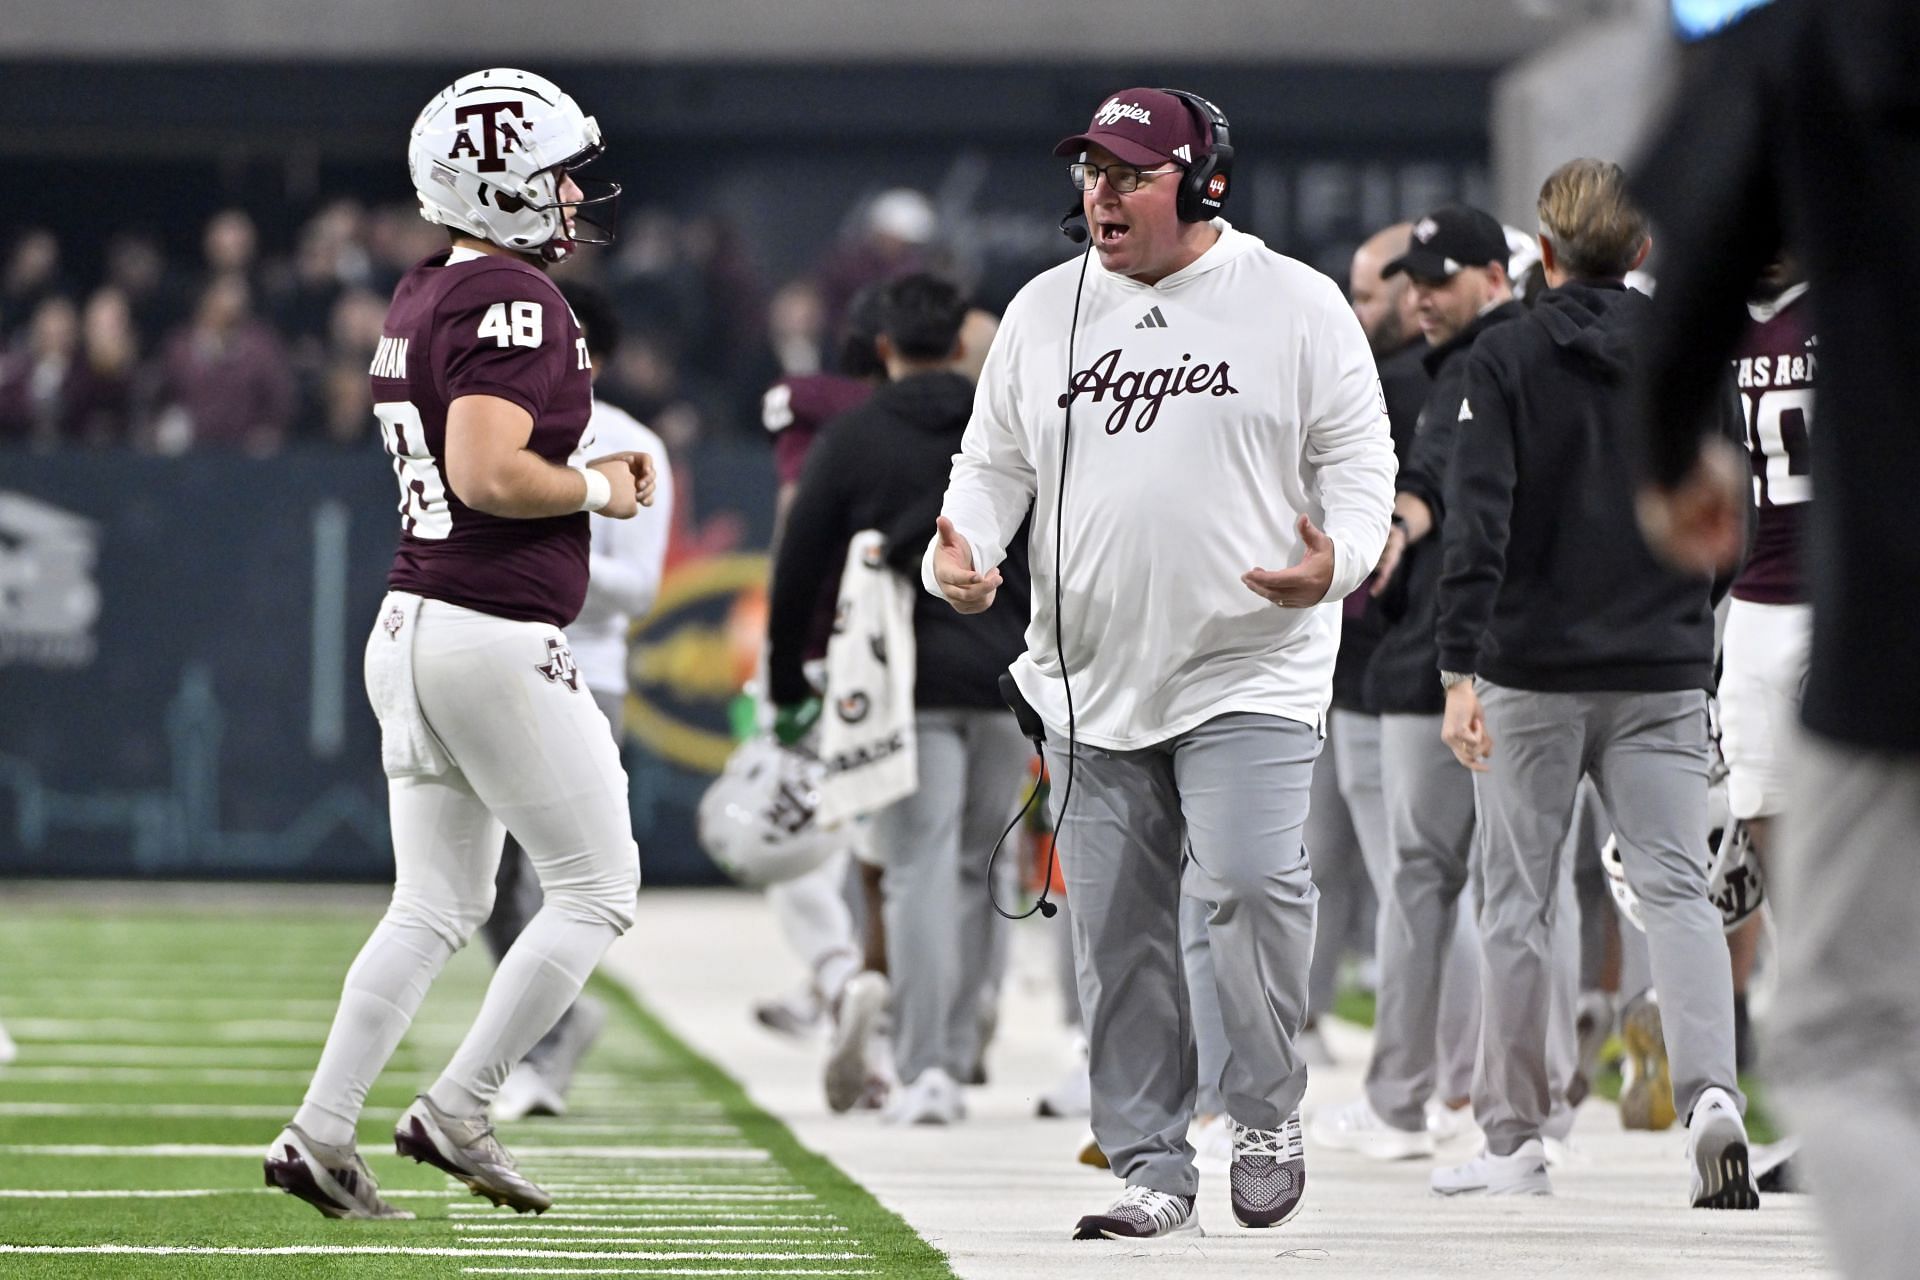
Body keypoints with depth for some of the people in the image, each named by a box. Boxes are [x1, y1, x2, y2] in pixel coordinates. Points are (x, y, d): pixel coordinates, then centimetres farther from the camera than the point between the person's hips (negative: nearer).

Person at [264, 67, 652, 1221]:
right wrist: (599, 489, -9)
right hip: (496, 638, -9)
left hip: (414, 628, 9)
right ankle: (458, 1113, 1)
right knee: (598, 888, 2)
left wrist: (580, 475, 15)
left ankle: (321, 1133, 10)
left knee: (439, 906, 15)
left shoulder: (422, 298, 14)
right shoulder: (517, 302, -15)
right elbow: (487, 475, -25)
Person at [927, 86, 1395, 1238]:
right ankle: (1153, 1166, 13)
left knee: (1253, 881, -21)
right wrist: (962, 550, -5)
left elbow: (1359, 453, 1)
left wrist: (1338, 558, -18)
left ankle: (1269, 1116, 0)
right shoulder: (1045, 313, 10)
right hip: (1092, 684, 4)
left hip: (1250, 669, -4)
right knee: (1117, 933, 3)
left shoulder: (1296, 305, 0)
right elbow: (997, 462, 15)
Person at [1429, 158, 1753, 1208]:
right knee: (1677, 886, -1)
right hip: (1665, 676, 2)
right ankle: (1710, 1092, -24)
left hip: (1533, 672, -2)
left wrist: (1459, 669, -17)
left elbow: (1478, 521, -14)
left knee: (1519, 904, 7)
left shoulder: (1506, 358, -5)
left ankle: (1515, 1142, 12)